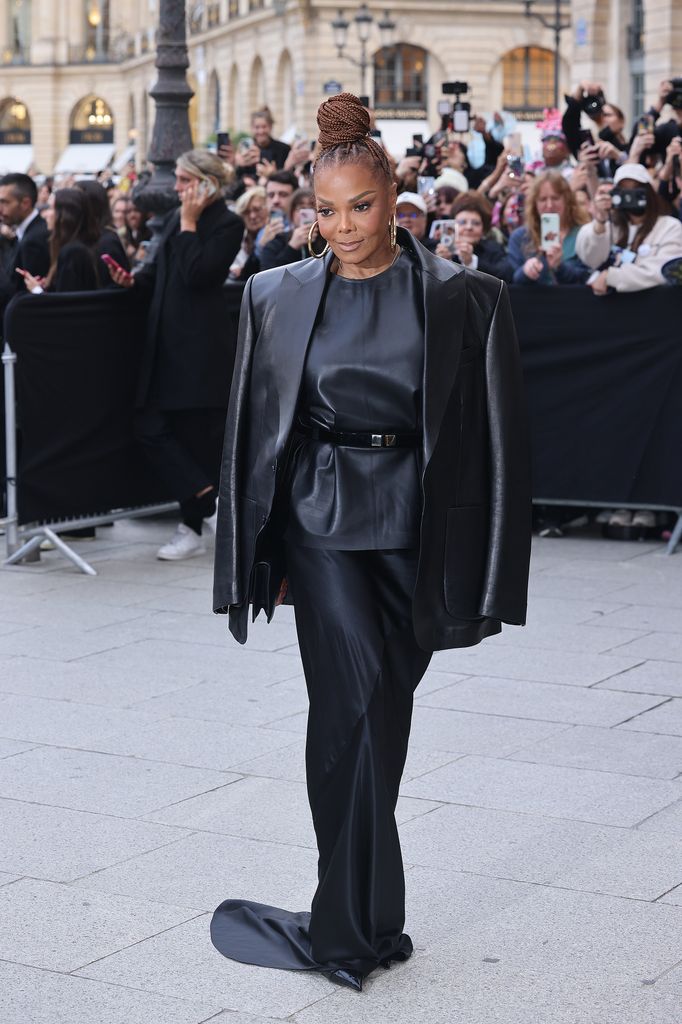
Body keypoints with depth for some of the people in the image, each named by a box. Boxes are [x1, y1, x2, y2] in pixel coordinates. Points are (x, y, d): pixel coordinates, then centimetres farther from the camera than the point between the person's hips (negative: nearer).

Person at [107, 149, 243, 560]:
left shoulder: (228, 224, -8)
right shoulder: (177, 218, 15)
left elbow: (196, 275, -19)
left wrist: (189, 224, -14)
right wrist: (134, 279, 3)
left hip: (201, 344, -8)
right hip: (167, 341, 8)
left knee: (197, 435, -1)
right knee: (151, 429, 1)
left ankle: (194, 529, 8)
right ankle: (209, 501, 3)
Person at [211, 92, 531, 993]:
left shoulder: (461, 299, -1)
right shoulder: (279, 298, 4)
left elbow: (492, 439, -1)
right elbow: (252, 434, 9)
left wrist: (483, 580, -5)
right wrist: (256, 563, 6)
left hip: (411, 530, 0)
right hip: (322, 521, 0)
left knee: (380, 713, 6)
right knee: (357, 697, -14)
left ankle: (353, 920, 20)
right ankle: (356, 927, -6)